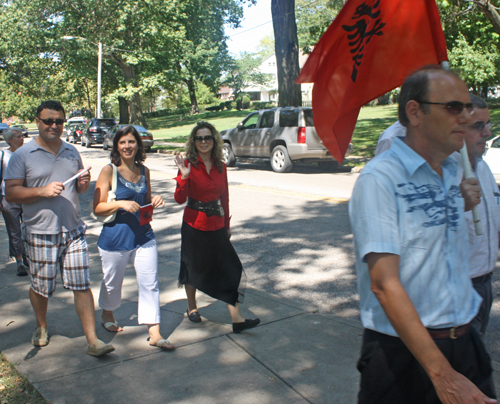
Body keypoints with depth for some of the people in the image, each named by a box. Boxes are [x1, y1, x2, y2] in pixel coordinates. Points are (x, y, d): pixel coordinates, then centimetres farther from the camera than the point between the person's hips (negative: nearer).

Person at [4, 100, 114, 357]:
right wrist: (43, 191, -20)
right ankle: (41, 327, 38)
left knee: (82, 285, 0)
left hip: (73, 230, 3)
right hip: (41, 233, -3)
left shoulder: (72, 152, 11)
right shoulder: (22, 155, -3)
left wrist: (84, 183, -2)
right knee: (41, 287, 10)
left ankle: (93, 341, 5)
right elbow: (11, 193, -6)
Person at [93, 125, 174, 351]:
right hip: (115, 238, -3)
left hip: (144, 236, 3)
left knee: (150, 283, 0)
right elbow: (97, 208, -9)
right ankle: (107, 315, 45)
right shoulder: (109, 171, -8)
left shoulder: (144, 171, 6)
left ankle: (154, 333, 6)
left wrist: (154, 201, -2)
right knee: (112, 283, 16)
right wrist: (120, 204, -25)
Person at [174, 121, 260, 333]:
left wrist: (226, 225, 16)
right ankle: (192, 308, 36)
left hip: (216, 225, 3)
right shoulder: (189, 165, -8)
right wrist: (184, 176, -29)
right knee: (193, 267, 12)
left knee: (229, 269, -2)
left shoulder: (220, 166, 5)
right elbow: (180, 199, -15)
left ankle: (237, 319, 1)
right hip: (194, 224, -3)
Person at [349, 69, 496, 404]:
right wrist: (442, 374, -25)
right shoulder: (379, 179, -17)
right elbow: (384, 283, -23)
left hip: (465, 343, 7)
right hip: (403, 353, -6)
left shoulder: (453, 172, 8)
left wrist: (460, 208, 6)